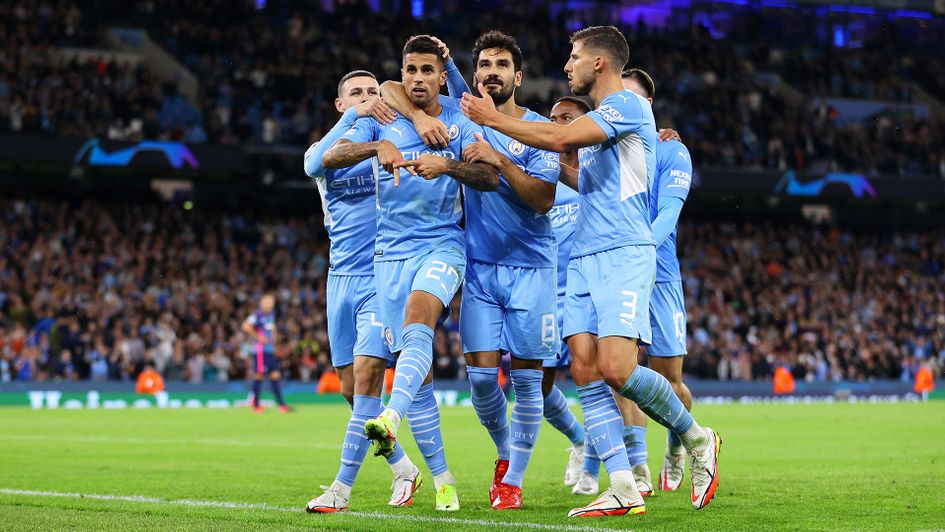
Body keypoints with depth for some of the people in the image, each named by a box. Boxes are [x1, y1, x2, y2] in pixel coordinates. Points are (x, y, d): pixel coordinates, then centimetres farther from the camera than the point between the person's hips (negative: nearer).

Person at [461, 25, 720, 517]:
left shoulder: (629, 104, -6)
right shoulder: (596, 123, 24)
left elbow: (562, 138, -17)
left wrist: (493, 118, -8)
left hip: (623, 254, -9)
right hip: (583, 258, 9)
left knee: (617, 370, -19)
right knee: (586, 374, -5)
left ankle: (697, 439, 4)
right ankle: (624, 490, -7)